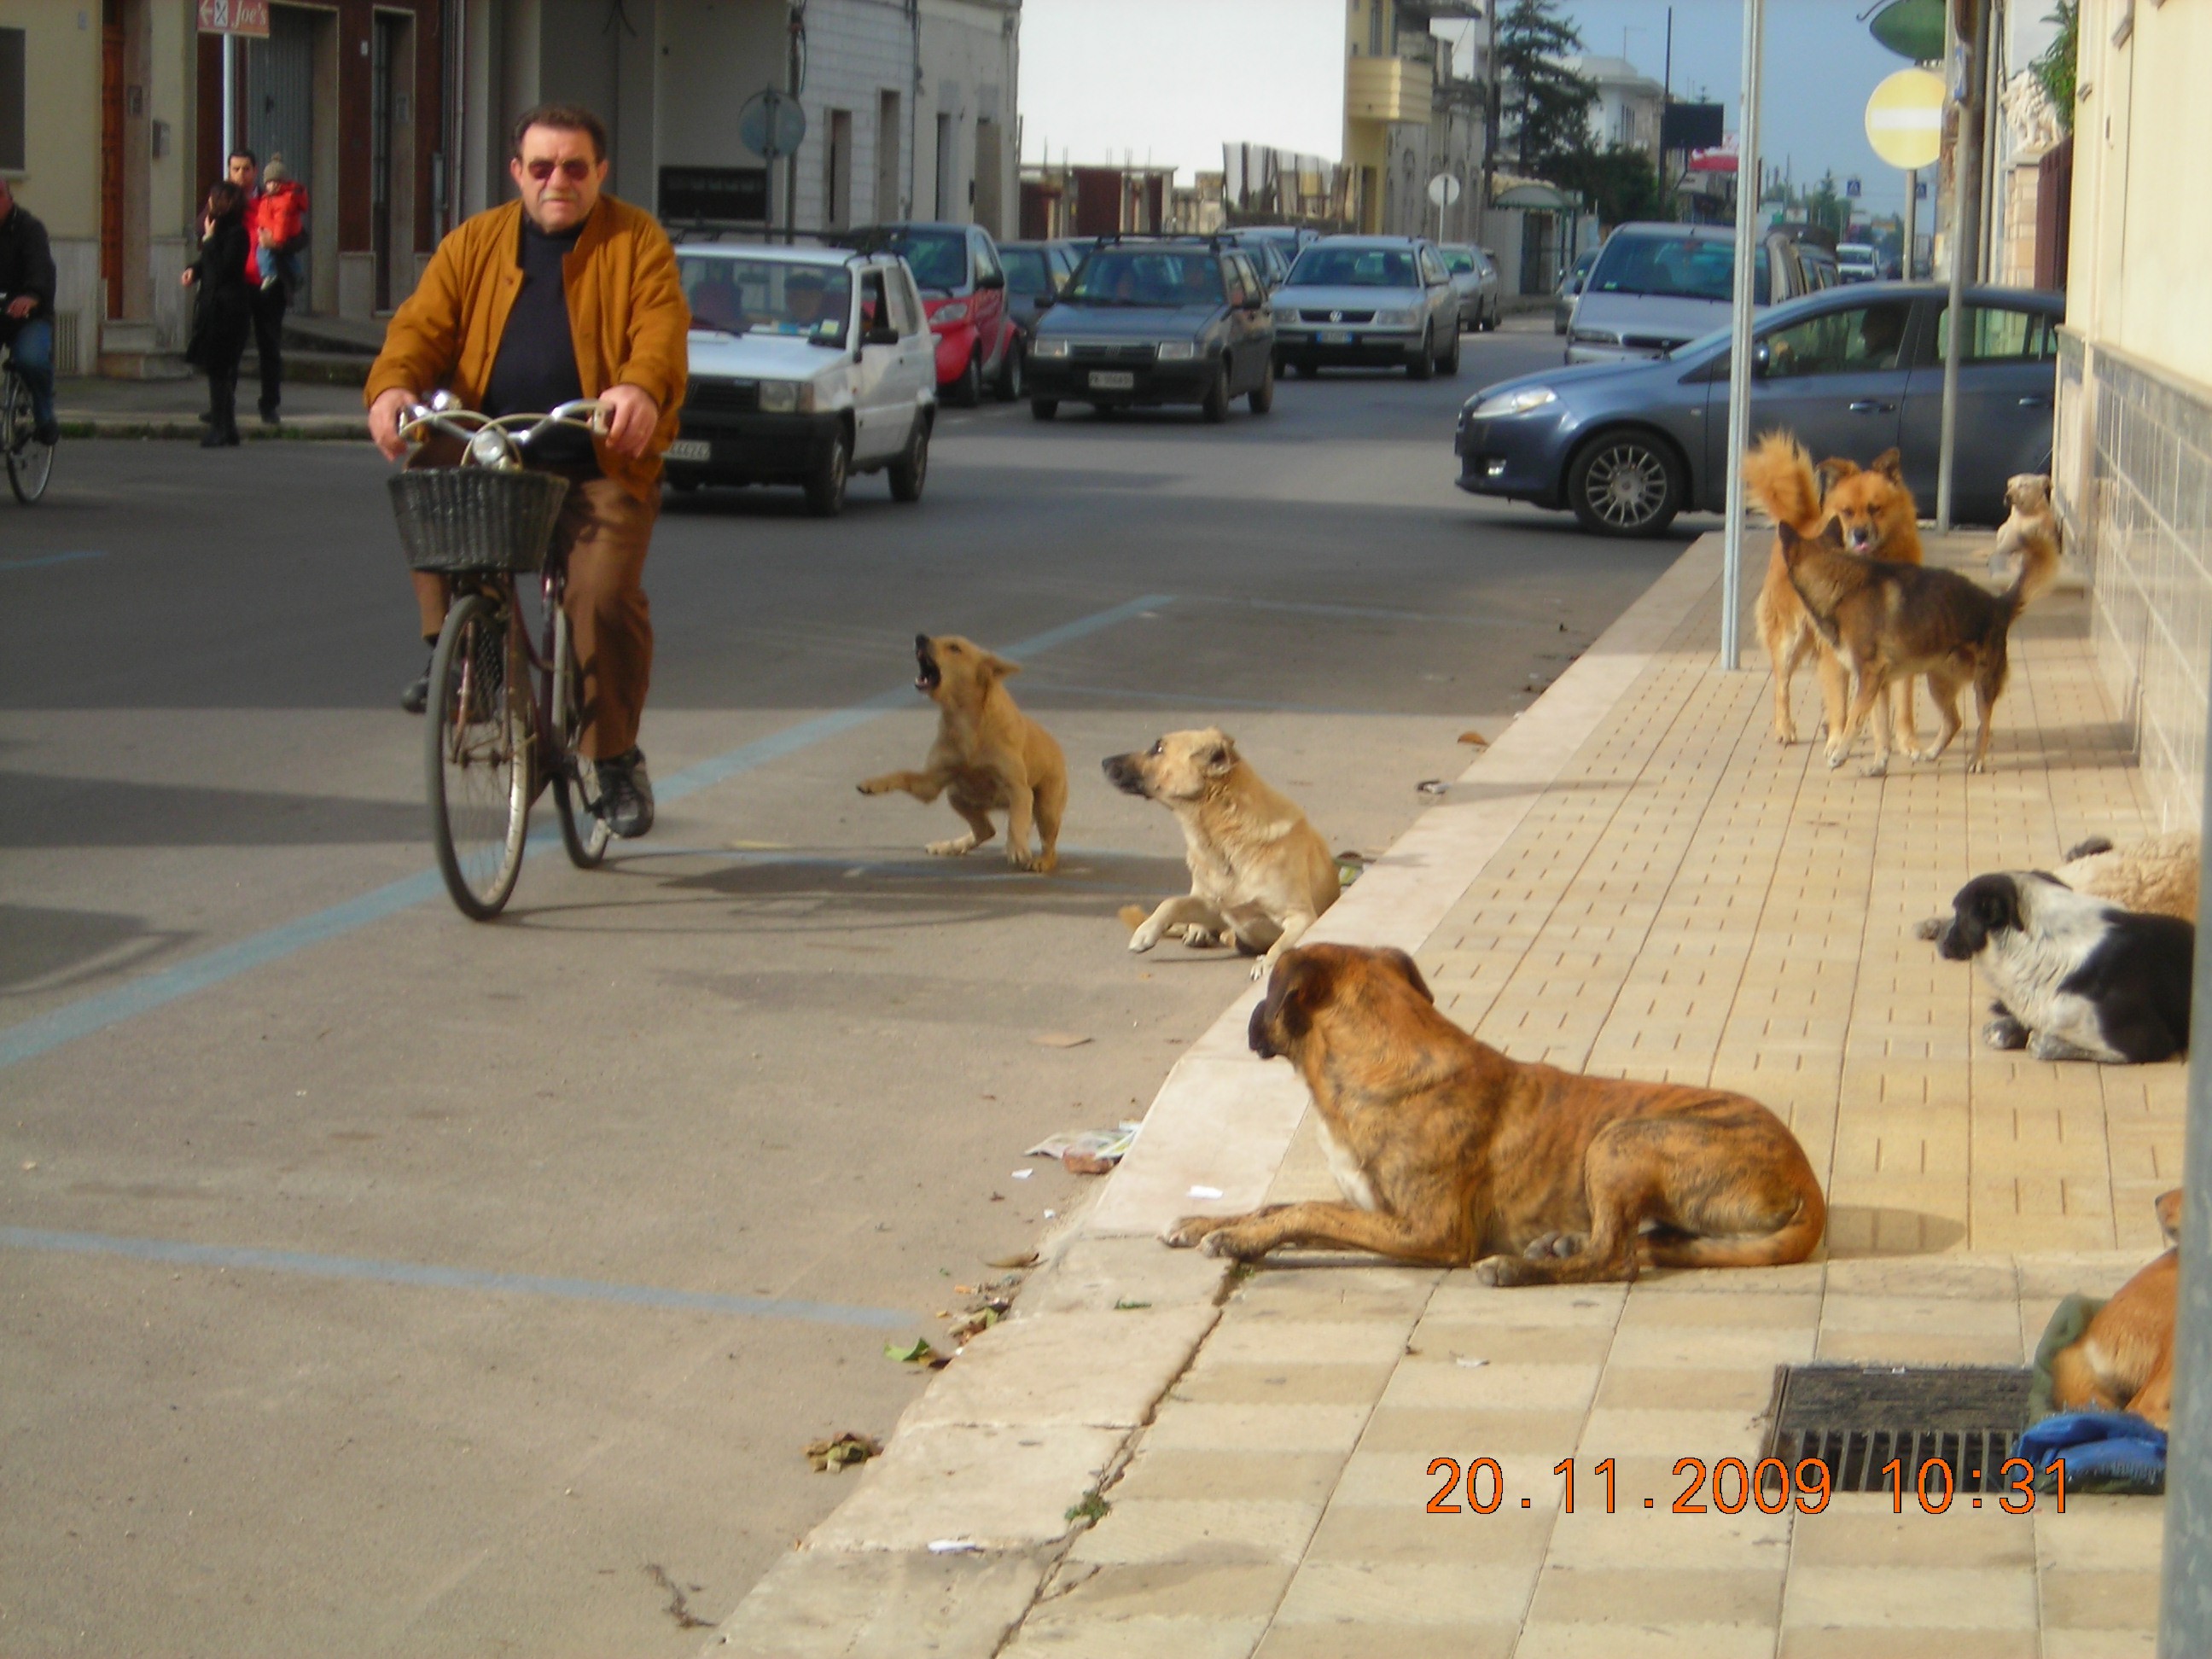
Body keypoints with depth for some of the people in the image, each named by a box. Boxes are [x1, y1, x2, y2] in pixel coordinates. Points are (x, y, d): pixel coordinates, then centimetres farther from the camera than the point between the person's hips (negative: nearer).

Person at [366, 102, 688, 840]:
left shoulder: (636, 242, 6)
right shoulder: (474, 244, 14)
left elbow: (661, 327, -10)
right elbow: (422, 327, 4)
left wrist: (642, 390, -33)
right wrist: (392, 386, -18)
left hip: (600, 467, -3)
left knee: (605, 599, -18)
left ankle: (617, 758, 1)